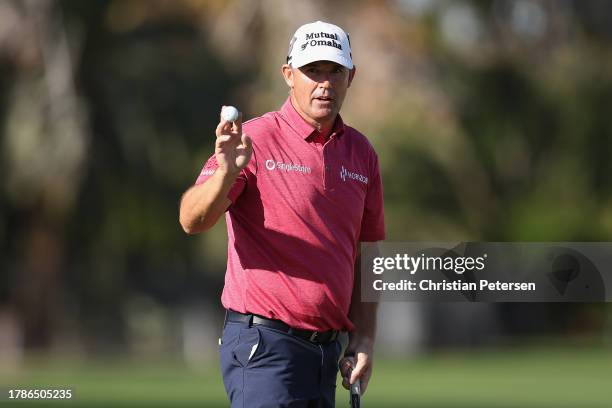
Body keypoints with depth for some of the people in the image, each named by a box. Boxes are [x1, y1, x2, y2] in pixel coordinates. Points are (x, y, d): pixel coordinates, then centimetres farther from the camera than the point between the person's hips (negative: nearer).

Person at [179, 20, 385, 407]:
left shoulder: (361, 153, 11)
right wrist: (226, 173, -37)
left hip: (327, 352, 7)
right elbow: (192, 220, -18)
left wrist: (364, 340, 9)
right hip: (265, 345, -6)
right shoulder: (254, 140, -7)